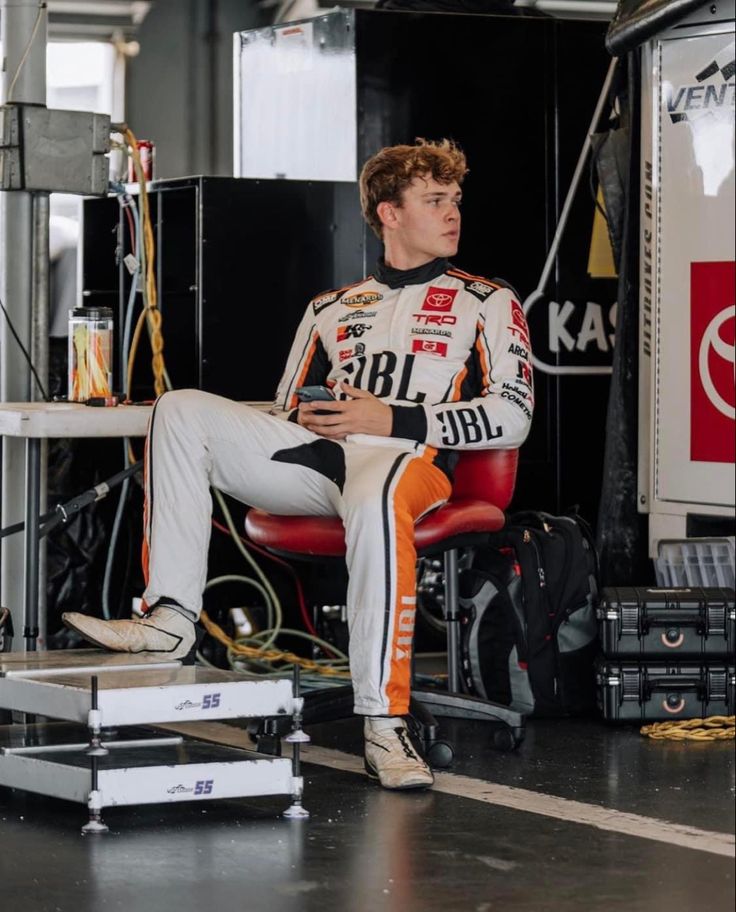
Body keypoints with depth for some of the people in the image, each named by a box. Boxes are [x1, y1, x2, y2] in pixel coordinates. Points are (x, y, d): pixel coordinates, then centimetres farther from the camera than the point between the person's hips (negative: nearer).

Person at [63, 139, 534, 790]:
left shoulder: (488, 303, 15)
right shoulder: (331, 308, 28)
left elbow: (511, 417, 2)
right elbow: (284, 413, 30)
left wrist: (394, 419, -8)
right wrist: (306, 421, 3)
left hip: (409, 456, -5)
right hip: (313, 453, 5)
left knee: (375, 499, -43)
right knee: (181, 410, -14)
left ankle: (385, 725, -44)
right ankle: (172, 617, -22)